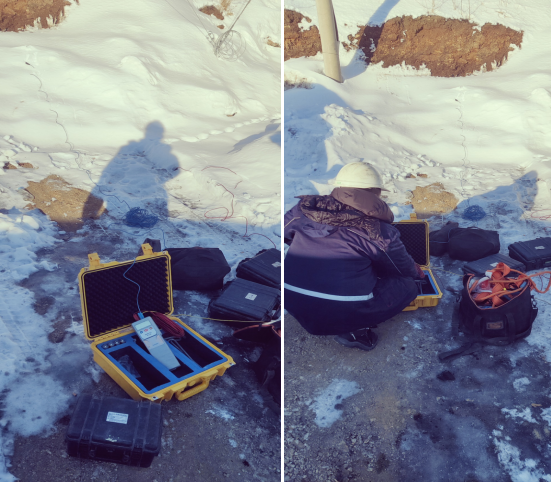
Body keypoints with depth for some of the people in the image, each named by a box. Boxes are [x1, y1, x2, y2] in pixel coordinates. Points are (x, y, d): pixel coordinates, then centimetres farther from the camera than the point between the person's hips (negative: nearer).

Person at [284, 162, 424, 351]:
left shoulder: (305, 209, 3)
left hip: (294, 307, 6)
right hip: (343, 313, -5)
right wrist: (417, 272, 35)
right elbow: (403, 269, 10)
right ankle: (354, 330, 0)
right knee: (407, 285, 12)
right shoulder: (379, 232, -7)